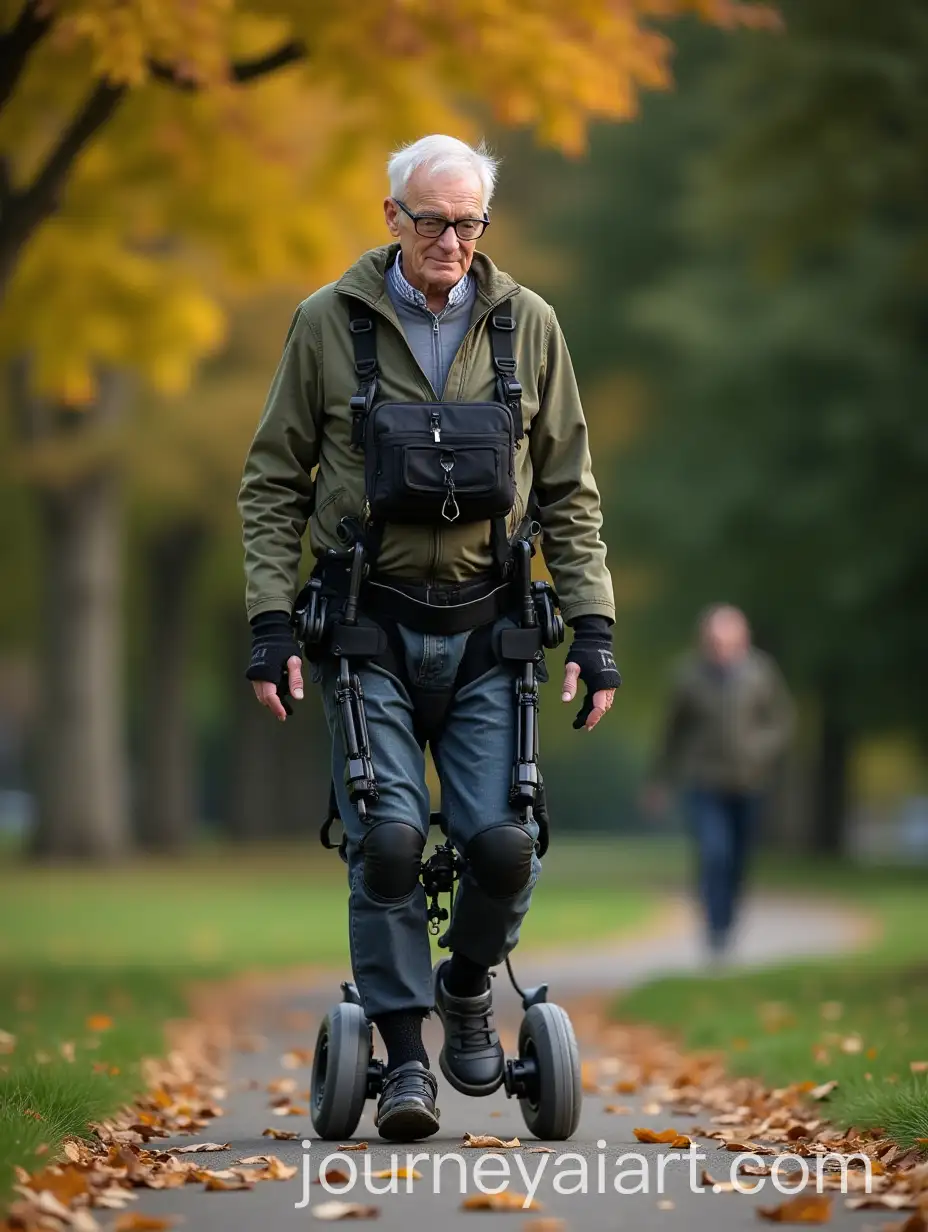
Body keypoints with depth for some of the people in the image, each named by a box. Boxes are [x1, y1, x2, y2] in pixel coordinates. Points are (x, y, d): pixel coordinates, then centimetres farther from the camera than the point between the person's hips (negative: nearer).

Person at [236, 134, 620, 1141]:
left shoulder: (526, 325, 5)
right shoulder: (328, 323, 1)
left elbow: (568, 491, 10)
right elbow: (272, 484, 5)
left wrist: (592, 625, 2)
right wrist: (271, 622, -4)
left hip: (485, 626, 1)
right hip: (367, 625, -1)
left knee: (503, 841, -8)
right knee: (386, 838, -11)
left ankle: (467, 984, 22)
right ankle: (404, 1053, 3)